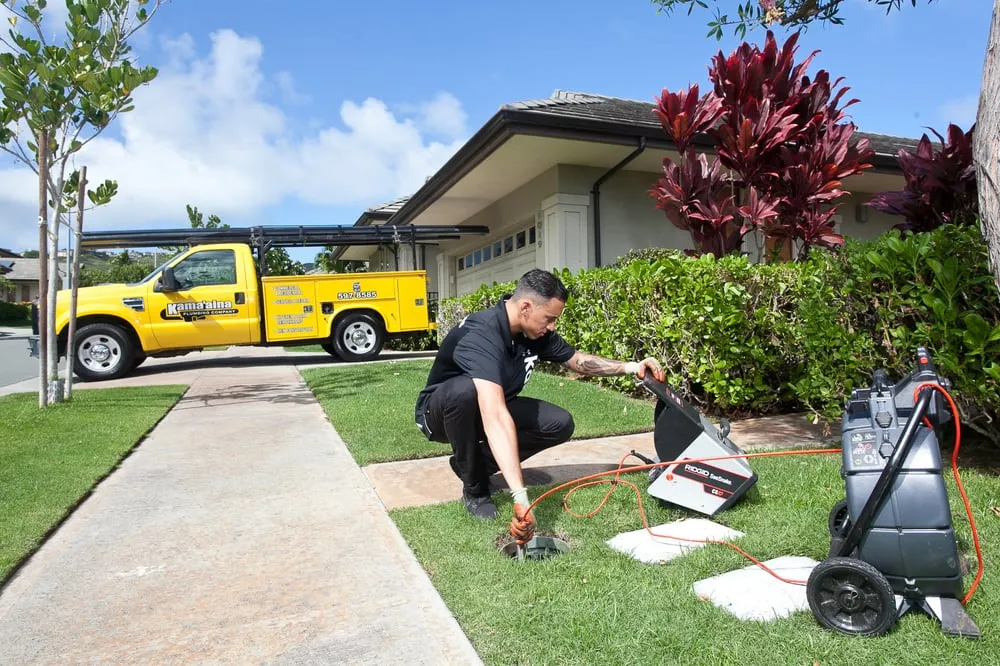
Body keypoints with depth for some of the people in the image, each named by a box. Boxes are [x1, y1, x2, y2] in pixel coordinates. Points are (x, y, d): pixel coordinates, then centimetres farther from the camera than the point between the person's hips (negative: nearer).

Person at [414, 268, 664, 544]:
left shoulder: (536, 333, -12)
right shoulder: (480, 334, -37)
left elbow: (577, 360, 7)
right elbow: (496, 418, -50)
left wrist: (629, 367, -9)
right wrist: (520, 497, -57)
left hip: (488, 410, 7)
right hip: (441, 412, -6)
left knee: (560, 424, -12)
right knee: (465, 390, -41)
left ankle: (475, 462, 2)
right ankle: (474, 488, -16)